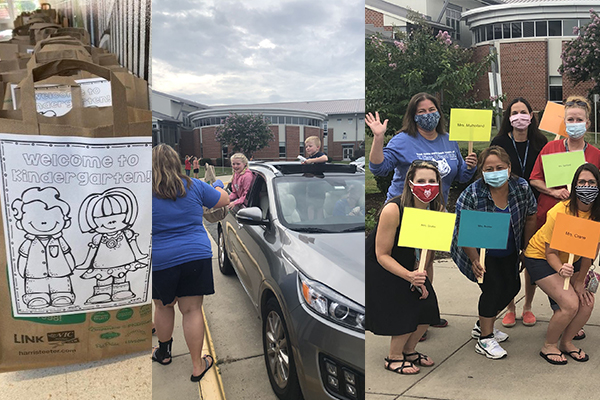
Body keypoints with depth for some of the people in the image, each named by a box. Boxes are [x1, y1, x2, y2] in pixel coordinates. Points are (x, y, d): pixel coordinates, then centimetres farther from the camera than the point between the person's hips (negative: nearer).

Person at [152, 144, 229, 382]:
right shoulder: (194, 186, 0)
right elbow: (223, 200, 12)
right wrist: (218, 186, 31)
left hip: (160, 261, 0)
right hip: (196, 257, 1)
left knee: (163, 306, 20)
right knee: (192, 310, 6)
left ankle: (164, 353, 39)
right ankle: (198, 366, 13)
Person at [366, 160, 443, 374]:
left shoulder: (437, 210, -12)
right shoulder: (393, 210, -30)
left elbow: (427, 250, 1)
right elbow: (382, 255, -25)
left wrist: (419, 279, -10)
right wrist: (409, 276, -37)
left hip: (410, 265, 6)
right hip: (379, 268, -6)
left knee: (427, 307, -3)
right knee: (404, 314, -12)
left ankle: (409, 351, 23)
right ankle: (394, 357, 14)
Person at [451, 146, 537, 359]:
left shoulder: (522, 187, -14)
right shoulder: (471, 194, -26)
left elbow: (530, 217, 2)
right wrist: (475, 260, -31)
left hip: (508, 252, 6)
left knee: (513, 286, 8)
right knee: (493, 286, -17)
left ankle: (482, 326, 29)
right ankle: (485, 340, -2)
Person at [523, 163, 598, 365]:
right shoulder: (560, 212, -28)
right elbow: (551, 252, -21)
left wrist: (579, 282, -6)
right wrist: (561, 269, -41)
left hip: (572, 260, 6)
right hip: (540, 257, -6)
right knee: (570, 304, -19)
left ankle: (566, 342, 17)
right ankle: (549, 346, 4)